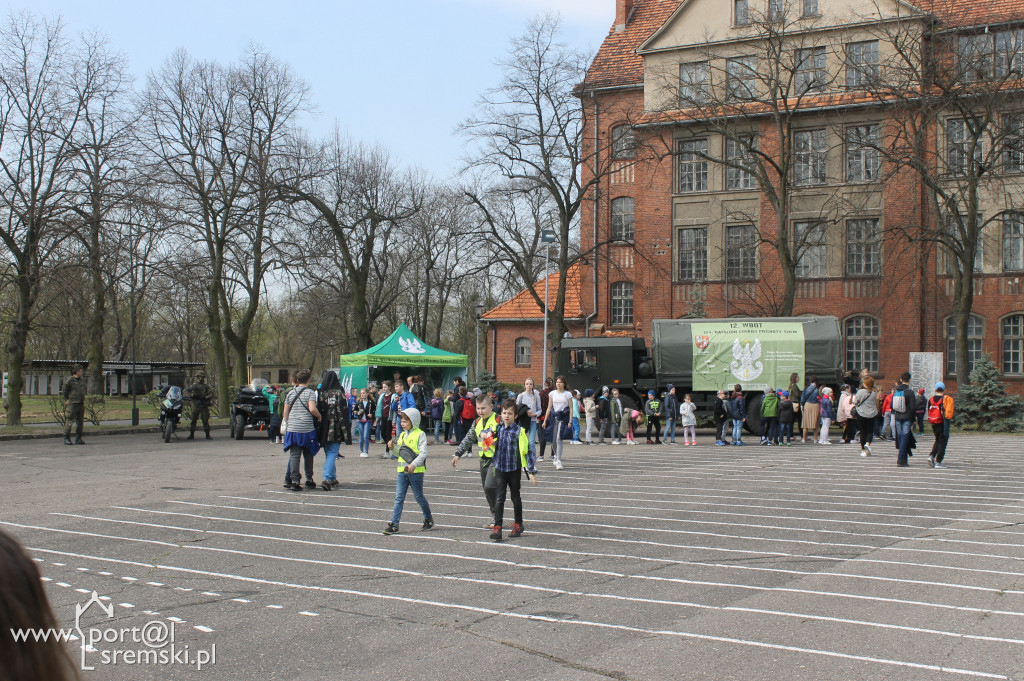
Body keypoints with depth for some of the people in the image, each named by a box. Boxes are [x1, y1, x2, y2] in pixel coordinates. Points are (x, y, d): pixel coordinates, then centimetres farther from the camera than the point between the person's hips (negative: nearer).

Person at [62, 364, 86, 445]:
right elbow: (64, 391, -4)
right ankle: (66, 439, 0)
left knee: (80, 422, 8)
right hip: (72, 404, -7)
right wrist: (66, 400, -5)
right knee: (69, 421, -6)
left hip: (81, 404, 7)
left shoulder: (82, 380, 13)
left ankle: (78, 439, 15)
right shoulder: (70, 380, -8)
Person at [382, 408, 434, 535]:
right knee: (399, 498, 0)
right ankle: (394, 524, -1)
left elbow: (423, 453, -14)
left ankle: (429, 519, 26)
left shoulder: (420, 434, -7)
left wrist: (414, 464, -27)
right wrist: (393, 447, 0)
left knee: (419, 497, 7)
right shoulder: (402, 435, 14)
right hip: (402, 471, 6)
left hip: (416, 471, -6)